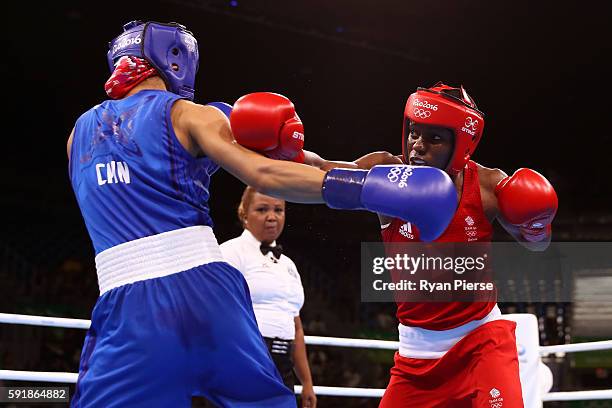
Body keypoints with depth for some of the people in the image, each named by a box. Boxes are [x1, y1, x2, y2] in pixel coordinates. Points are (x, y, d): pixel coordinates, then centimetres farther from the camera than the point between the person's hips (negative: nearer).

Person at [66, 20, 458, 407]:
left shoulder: (81, 132, 19)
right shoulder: (186, 114, 5)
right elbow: (263, 174, -8)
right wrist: (365, 188, -12)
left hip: (128, 307, 2)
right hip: (207, 293, -1)